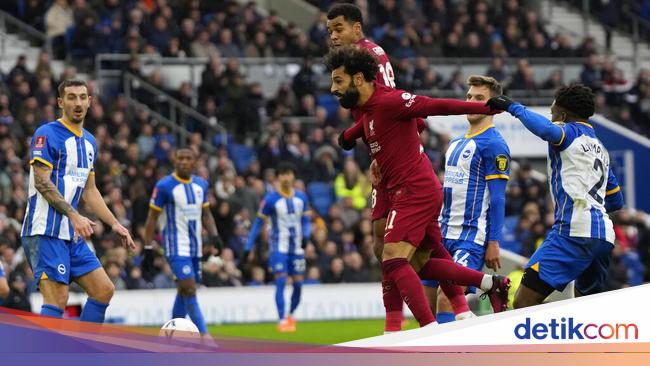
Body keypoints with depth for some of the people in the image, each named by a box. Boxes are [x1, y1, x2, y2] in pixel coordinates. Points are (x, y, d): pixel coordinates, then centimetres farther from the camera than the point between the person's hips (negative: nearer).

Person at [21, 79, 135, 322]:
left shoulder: (89, 142, 18)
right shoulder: (47, 134, -9)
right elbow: (42, 183, -17)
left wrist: (114, 224, 17)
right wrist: (74, 215, -24)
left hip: (72, 234, 9)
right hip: (46, 232, -9)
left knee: (104, 290, 5)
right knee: (57, 301, -15)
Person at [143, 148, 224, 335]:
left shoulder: (201, 185, 10)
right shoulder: (164, 186, -8)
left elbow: (206, 214, 19)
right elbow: (152, 217, -4)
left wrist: (214, 235, 4)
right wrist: (147, 247, -7)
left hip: (195, 247, 6)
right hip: (176, 247, -6)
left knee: (184, 292, 11)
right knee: (189, 290, -16)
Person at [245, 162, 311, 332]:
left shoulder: (301, 197, 6)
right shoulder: (271, 199, -6)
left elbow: (306, 221, 11)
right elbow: (258, 223, -3)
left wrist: (306, 236, -10)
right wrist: (249, 247, -6)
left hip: (297, 248, 4)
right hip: (279, 247, -4)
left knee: (298, 284, 4)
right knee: (281, 282, -14)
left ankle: (291, 315, 26)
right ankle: (282, 320, -13)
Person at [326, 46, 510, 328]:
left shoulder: (389, 101, -15)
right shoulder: (367, 109, 12)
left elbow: (437, 106, -17)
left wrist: (486, 108, -18)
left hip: (414, 191, -10)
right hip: (424, 190, 10)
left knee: (394, 261, -17)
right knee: (422, 264, 16)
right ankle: (491, 284, 22)